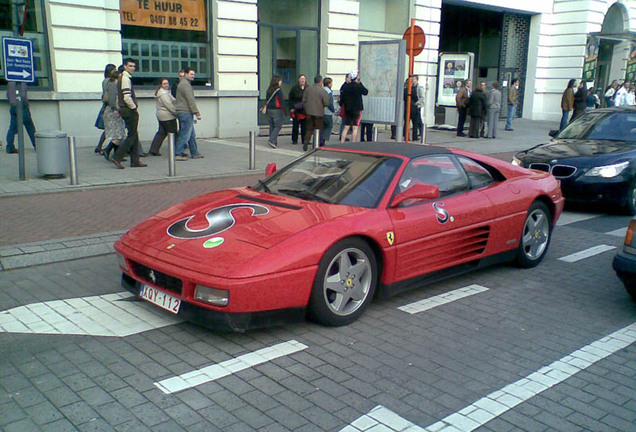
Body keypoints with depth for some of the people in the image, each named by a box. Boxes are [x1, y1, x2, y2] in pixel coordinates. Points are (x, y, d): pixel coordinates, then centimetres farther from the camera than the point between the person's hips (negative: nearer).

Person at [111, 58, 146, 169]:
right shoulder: (126, 78, -15)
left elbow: (119, 96, 21)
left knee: (134, 135, 12)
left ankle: (135, 161, 14)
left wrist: (119, 109, 20)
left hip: (125, 110, 10)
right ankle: (117, 158, -7)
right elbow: (127, 98, -24)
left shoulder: (122, 77, 18)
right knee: (132, 136, -6)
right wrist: (135, 108, -13)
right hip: (130, 111, -10)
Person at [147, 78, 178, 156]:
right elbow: (169, 105, -20)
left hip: (161, 116, 10)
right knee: (173, 134, -4)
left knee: (161, 133, 12)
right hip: (168, 117, -10)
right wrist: (177, 113, -16)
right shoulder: (164, 93, -16)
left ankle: (153, 150, 11)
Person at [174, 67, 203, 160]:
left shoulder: (182, 83, 21)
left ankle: (195, 153, 17)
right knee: (185, 134, -8)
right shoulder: (186, 84, -12)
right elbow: (190, 101, -18)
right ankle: (177, 154, -6)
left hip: (181, 112, 11)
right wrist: (197, 113, -18)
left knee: (192, 135, 13)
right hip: (186, 112, -11)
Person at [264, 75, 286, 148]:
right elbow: (281, 102, -12)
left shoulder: (269, 90, 7)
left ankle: (274, 143, 14)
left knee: (272, 126, 11)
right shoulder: (278, 91, -12)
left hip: (269, 110, 7)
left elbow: (267, 100, 12)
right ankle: (272, 140, -13)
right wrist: (284, 112, -6)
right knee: (278, 126, 1)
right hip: (277, 110, -7)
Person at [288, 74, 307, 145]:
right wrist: (291, 108, -7)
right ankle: (294, 140, 11)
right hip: (296, 110, -1)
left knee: (305, 126, 4)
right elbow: (291, 99, 2)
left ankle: (304, 140, 12)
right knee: (295, 125, 3)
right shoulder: (294, 88, 2)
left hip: (305, 110, 1)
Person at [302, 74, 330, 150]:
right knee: (318, 130, 7)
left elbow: (304, 101, 5)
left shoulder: (308, 89, 2)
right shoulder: (323, 91, -10)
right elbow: (326, 103, -10)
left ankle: (305, 144, 7)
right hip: (318, 113, -4)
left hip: (309, 112, 4)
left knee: (309, 129, 13)